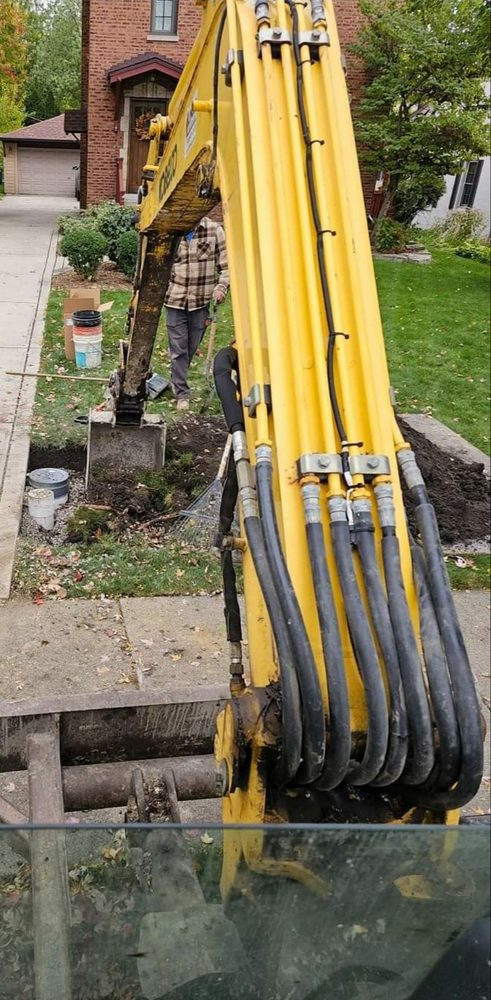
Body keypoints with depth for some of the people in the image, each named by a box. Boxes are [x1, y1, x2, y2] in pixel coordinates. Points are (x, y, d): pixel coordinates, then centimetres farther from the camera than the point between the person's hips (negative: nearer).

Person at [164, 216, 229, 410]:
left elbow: (225, 265, 2)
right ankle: (182, 394, 7)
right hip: (175, 299, -1)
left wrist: (221, 287, -13)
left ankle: (178, 381, 36)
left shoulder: (214, 230, -2)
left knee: (192, 347, 13)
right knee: (178, 348, 0)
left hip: (201, 300, 1)